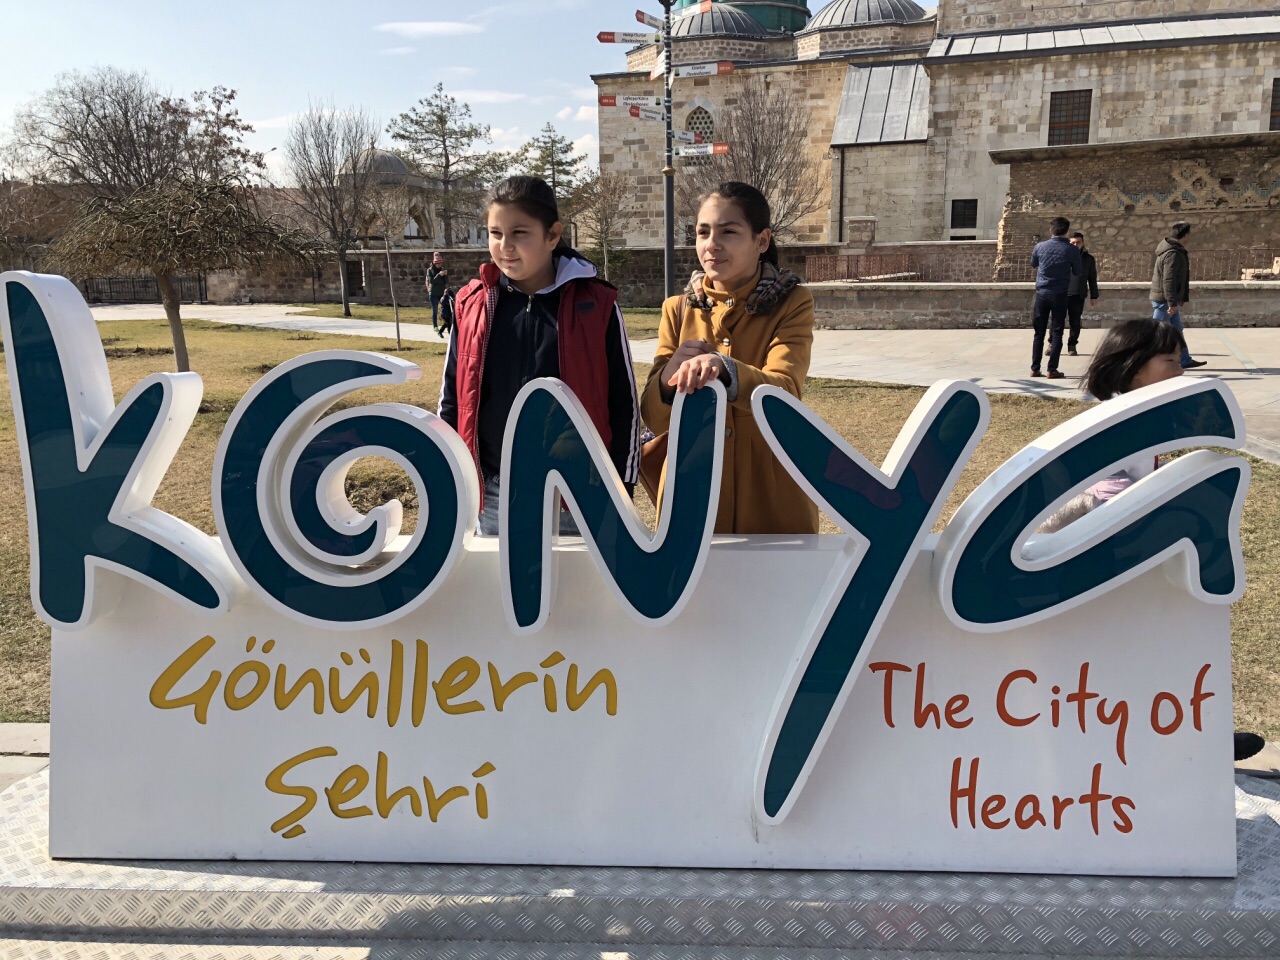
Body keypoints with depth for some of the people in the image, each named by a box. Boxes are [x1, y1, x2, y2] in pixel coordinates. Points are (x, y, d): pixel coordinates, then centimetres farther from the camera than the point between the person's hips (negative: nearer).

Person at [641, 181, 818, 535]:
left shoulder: (792, 304, -3)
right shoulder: (678, 309, 4)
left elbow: (784, 393, -21)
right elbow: (655, 418, -2)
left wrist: (724, 370, -40)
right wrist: (668, 378, -24)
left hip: (771, 499, -2)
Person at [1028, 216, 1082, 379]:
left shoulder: (1040, 246, -2)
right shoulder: (1072, 250, -7)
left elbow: (1033, 264, 16)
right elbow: (1077, 272, 6)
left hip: (1042, 293, 2)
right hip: (1060, 295, -1)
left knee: (1039, 333, 9)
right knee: (1057, 333, 3)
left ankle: (1035, 368, 9)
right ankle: (1052, 370, 0)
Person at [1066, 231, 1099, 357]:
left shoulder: (1088, 258, 8)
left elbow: (1092, 279, 12)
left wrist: (1094, 296, 10)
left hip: (1078, 295, 1)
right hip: (1062, 293, -1)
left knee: (1075, 322, 5)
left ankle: (1072, 345, 15)